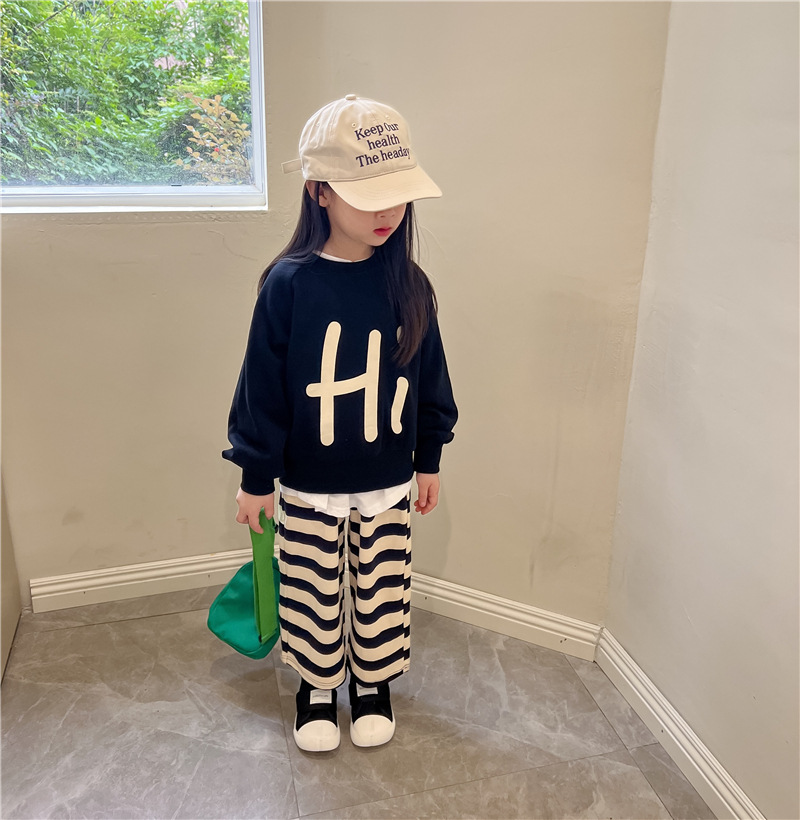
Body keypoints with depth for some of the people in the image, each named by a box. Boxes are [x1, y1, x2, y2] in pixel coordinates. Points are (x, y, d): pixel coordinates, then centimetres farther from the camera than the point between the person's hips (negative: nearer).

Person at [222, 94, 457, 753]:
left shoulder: (409, 285, -7)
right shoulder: (288, 284, -15)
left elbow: (429, 379, 4)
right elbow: (263, 387, -9)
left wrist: (428, 461, 9)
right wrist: (256, 476, -3)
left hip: (388, 482, 2)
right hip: (308, 485, -2)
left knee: (381, 593, 18)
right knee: (313, 596, 16)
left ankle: (372, 683, 44)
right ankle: (317, 685, 43)